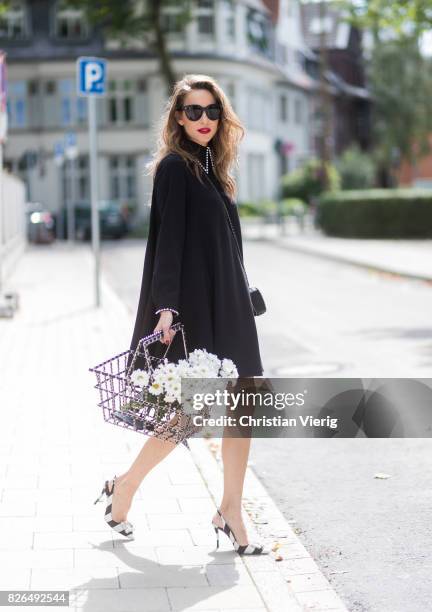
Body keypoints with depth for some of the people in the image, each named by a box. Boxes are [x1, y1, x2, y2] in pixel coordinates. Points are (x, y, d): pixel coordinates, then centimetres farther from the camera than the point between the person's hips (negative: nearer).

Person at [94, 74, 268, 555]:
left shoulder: (211, 165, 15)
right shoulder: (174, 166, -9)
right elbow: (168, 239, -16)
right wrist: (165, 306, -22)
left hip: (227, 304, 8)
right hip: (192, 307, -8)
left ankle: (230, 512, 11)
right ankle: (124, 488, 16)